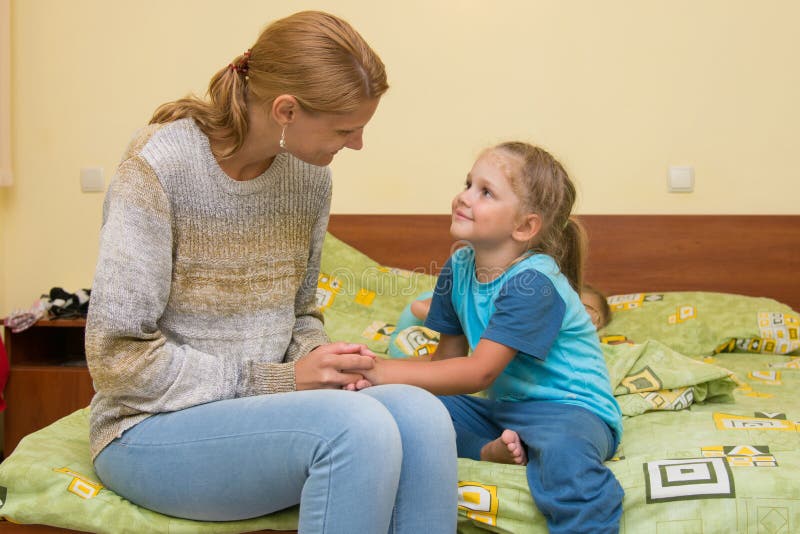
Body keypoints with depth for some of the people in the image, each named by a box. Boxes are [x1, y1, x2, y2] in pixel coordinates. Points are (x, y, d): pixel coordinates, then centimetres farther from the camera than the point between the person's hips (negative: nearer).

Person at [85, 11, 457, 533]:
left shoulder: (311, 175, 2)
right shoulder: (160, 165, -17)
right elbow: (117, 355, -18)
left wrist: (318, 357, -9)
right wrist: (274, 381, -18)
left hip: (264, 408, 6)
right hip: (152, 429, -5)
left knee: (420, 414, -24)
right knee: (359, 425, -32)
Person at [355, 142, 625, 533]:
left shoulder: (534, 283, -23)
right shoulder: (458, 268, 1)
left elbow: (479, 372, -27)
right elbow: (449, 357, 4)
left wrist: (386, 371, -28)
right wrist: (374, 373, -14)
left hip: (568, 407, -8)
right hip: (503, 406, 8)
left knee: (564, 450, -42)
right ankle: (490, 451, -15)